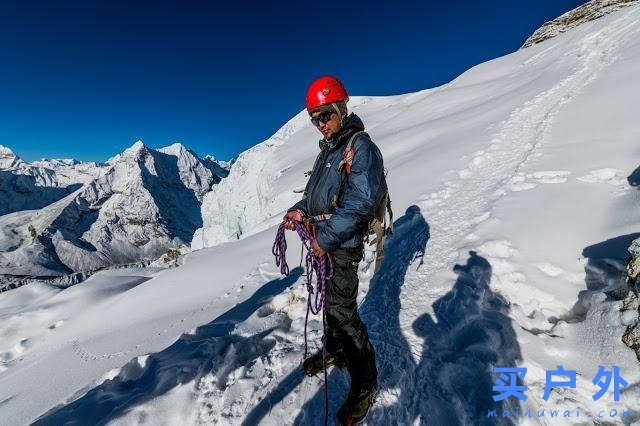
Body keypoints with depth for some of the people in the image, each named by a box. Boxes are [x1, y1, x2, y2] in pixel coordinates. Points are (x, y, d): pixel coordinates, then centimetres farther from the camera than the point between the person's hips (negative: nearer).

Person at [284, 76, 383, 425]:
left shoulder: (361, 147, -14)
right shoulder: (327, 149, 14)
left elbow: (359, 203, -23)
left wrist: (326, 238, -22)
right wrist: (299, 210, 3)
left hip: (342, 246, -8)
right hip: (322, 241, 8)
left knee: (343, 311, -2)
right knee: (330, 303, 21)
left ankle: (365, 383, 18)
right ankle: (335, 351, 43)